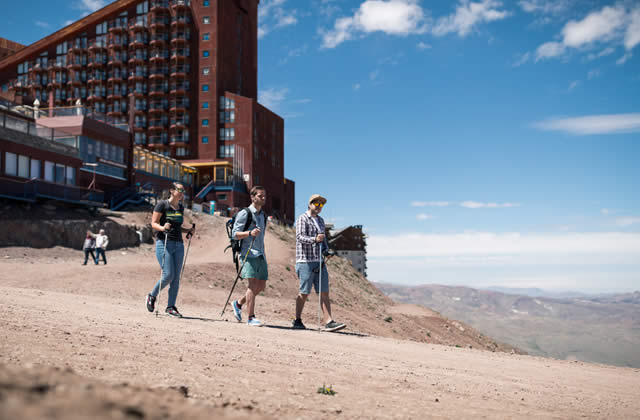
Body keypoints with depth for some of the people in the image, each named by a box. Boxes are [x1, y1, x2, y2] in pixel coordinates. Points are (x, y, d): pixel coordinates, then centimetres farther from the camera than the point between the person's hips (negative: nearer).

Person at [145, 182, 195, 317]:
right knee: (168, 274, -13)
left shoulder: (181, 208, 16)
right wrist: (163, 228, -24)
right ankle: (152, 296, 12)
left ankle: (170, 307, 8)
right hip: (163, 243, -6)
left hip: (178, 245, 6)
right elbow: (153, 223, -5)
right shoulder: (162, 204, -3)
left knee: (176, 277, 1)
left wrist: (188, 230, 8)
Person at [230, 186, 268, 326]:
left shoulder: (263, 216, 20)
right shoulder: (244, 213, -3)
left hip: (261, 255, 7)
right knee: (253, 284, -13)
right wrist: (250, 233, -24)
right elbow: (235, 234, -8)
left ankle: (238, 303, 25)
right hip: (249, 253, -7)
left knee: (261, 285, 6)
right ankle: (251, 317, -9)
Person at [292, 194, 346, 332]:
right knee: (304, 292, -2)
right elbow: (300, 237, -18)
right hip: (306, 261, -7)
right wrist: (314, 239, -35)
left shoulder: (320, 220, 19)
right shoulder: (302, 219, -5)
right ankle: (297, 321, 12)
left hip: (319, 261, 7)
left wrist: (327, 250, 7)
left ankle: (328, 322, -3)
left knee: (324, 292, 0)